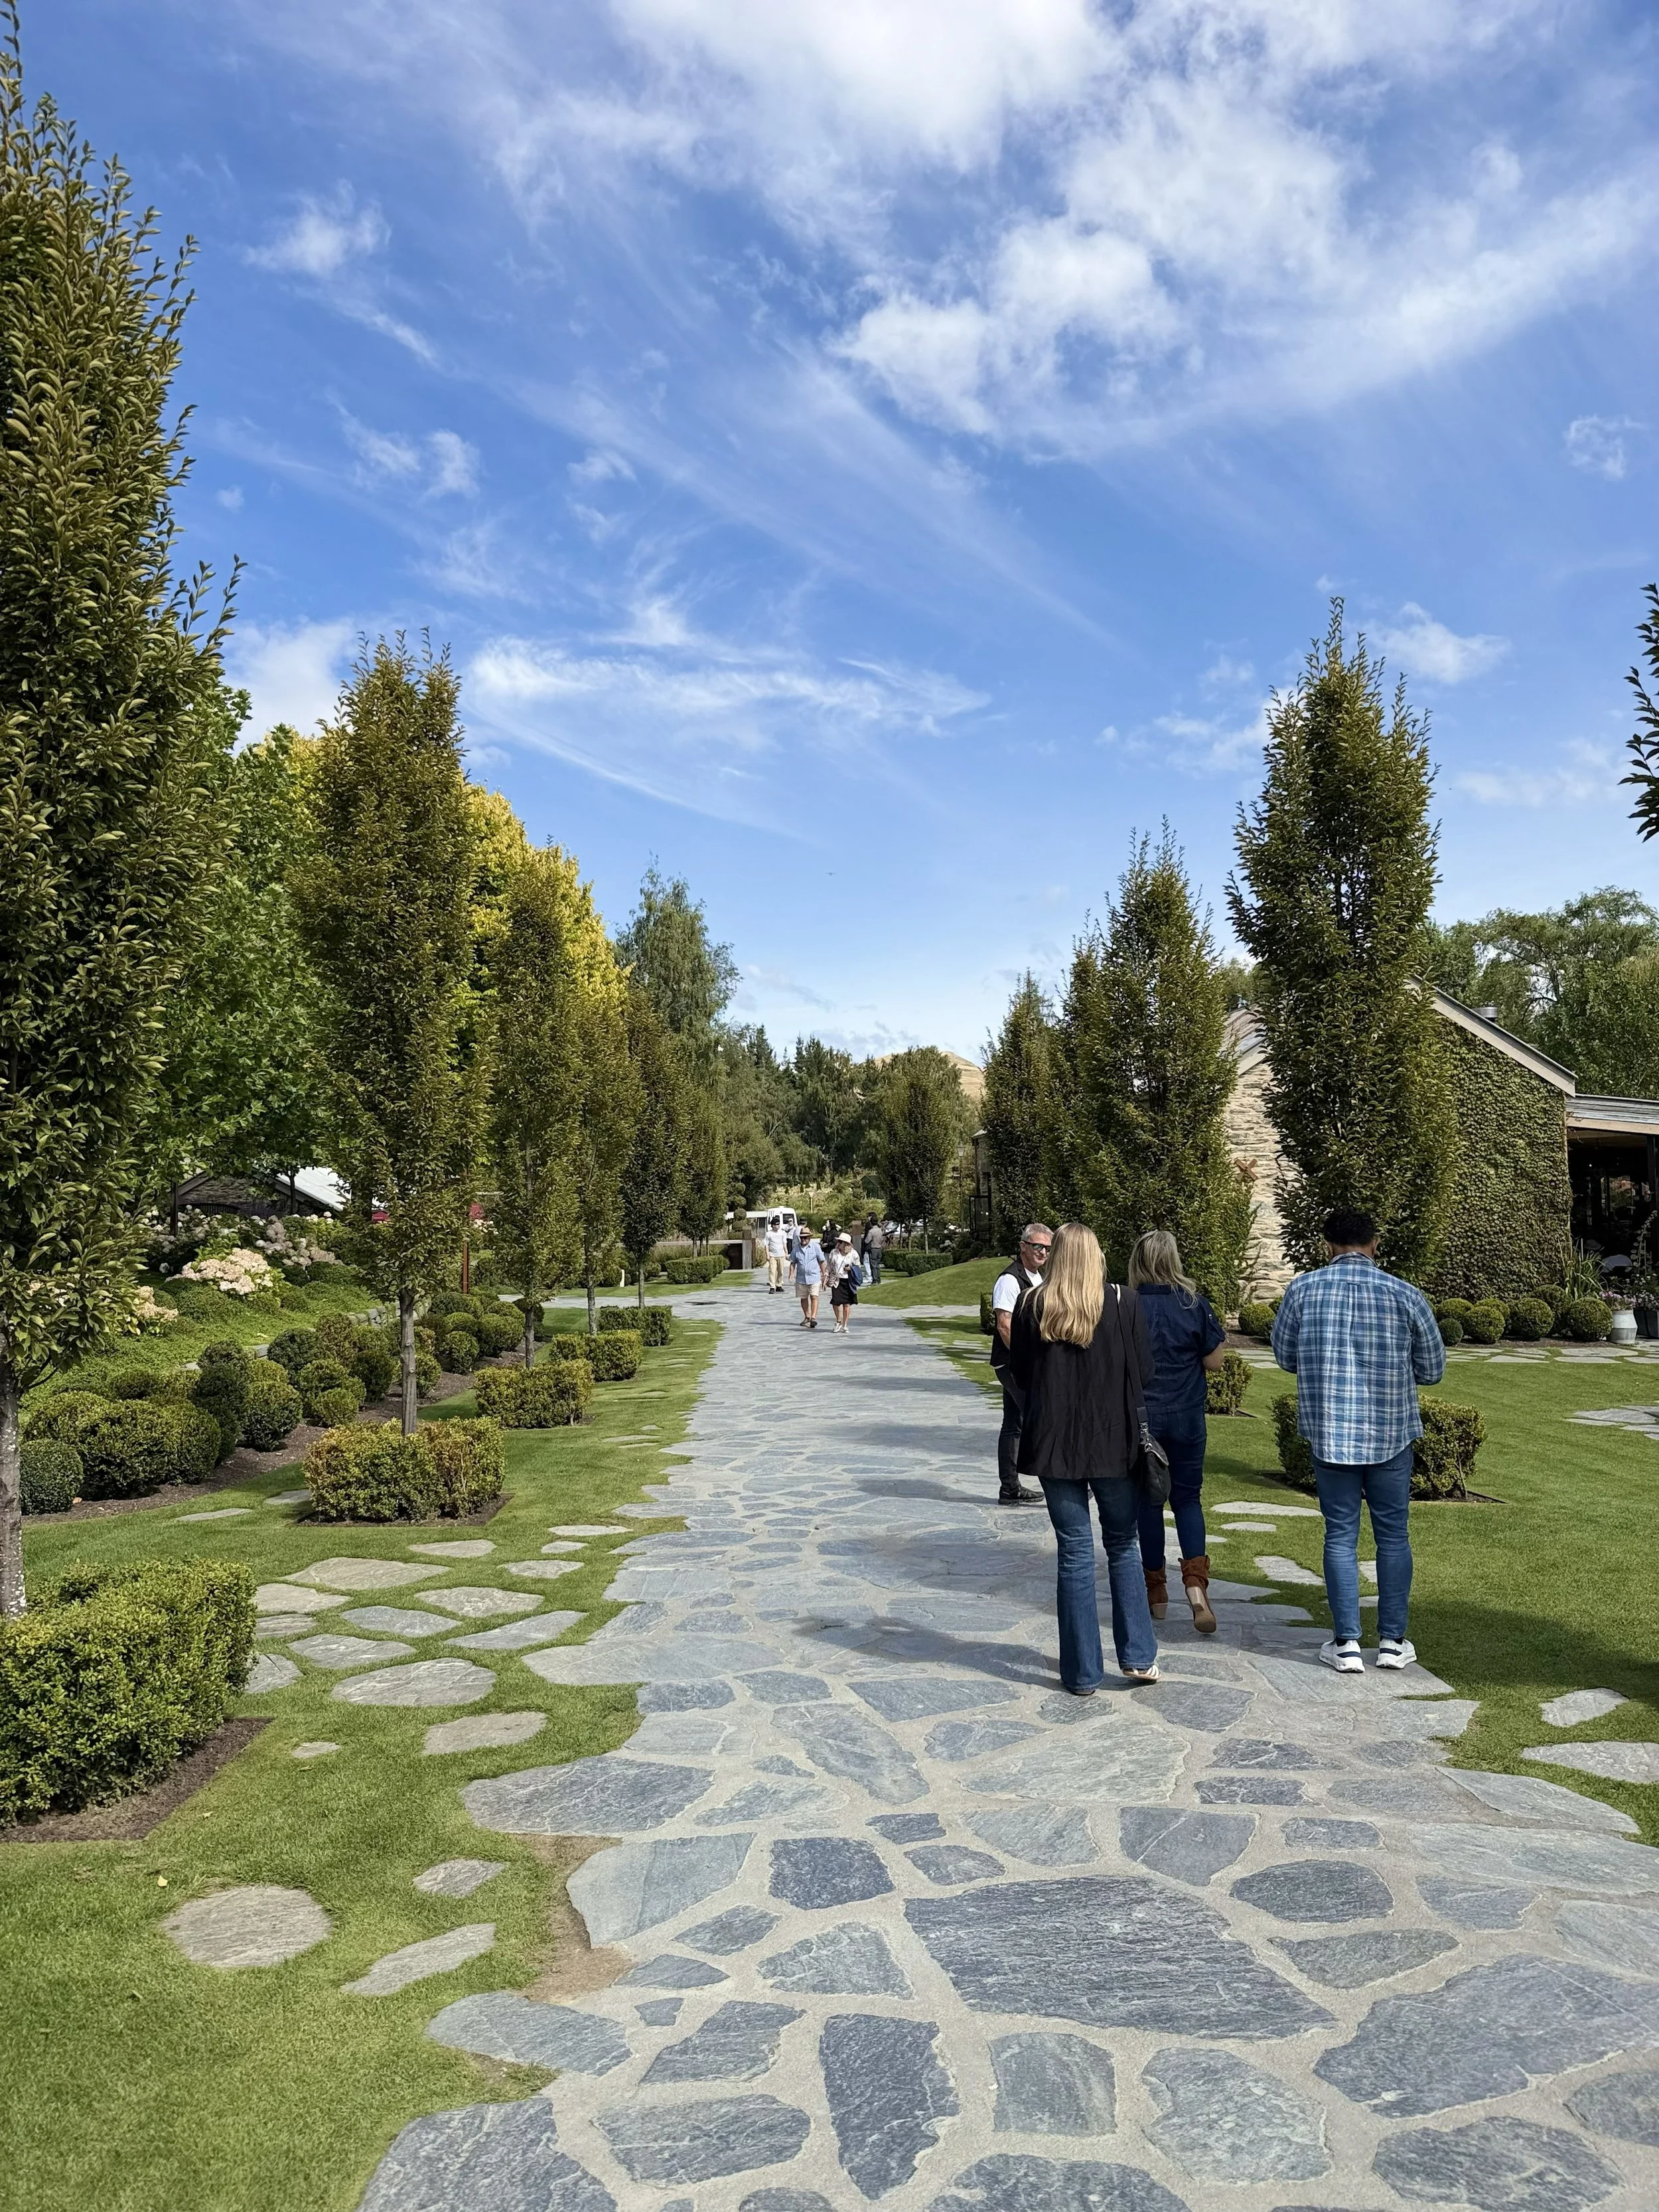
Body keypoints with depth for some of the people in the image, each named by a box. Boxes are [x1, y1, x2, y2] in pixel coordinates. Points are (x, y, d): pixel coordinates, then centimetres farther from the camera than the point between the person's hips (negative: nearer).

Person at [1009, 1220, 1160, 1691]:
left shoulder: (1032, 1306, -5)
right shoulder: (1124, 1302, -6)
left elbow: (1021, 1373, 3)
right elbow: (1144, 1371, -2)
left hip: (1053, 1441, 0)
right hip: (1113, 1440, 0)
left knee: (1074, 1552, 7)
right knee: (1122, 1545, 17)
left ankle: (1083, 1673, 12)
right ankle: (1137, 1656, 17)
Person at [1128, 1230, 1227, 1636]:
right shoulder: (1195, 1304, -6)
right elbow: (1214, 1361, -1)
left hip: (1139, 1416, -1)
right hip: (1187, 1416, 1)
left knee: (1147, 1499, 12)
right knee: (1187, 1497, 12)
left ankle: (1156, 1591, 20)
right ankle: (1196, 1582, -8)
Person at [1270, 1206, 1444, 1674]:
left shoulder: (1303, 1289, -5)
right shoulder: (1405, 1295, -5)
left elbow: (1285, 1357, 7)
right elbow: (1432, 1368, 5)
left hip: (1328, 1431, 0)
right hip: (1391, 1433, 0)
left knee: (1340, 1534, 8)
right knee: (1393, 1534, 13)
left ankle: (1346, 1644, 11)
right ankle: (1393, 1640, 19)